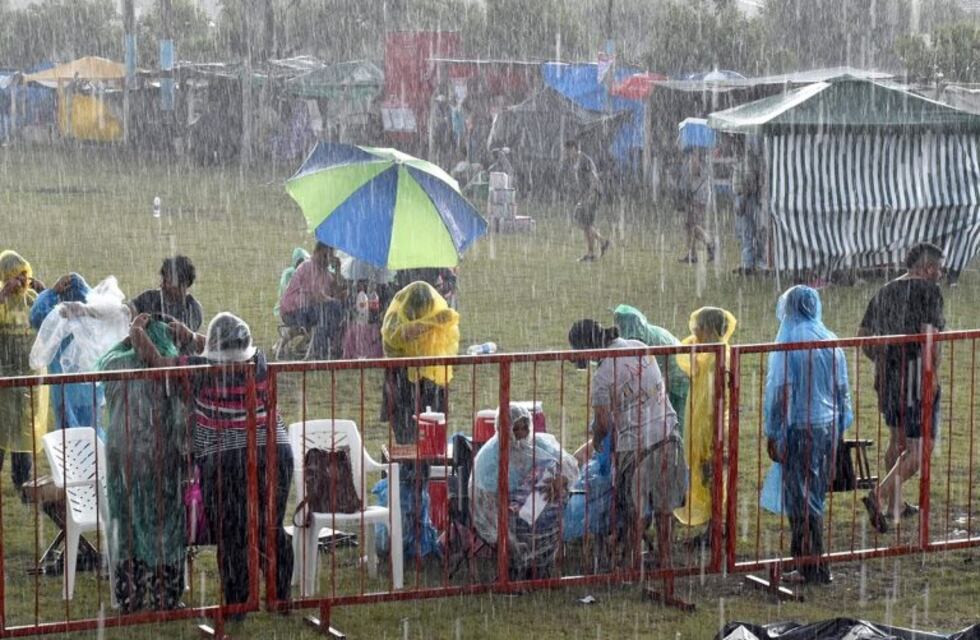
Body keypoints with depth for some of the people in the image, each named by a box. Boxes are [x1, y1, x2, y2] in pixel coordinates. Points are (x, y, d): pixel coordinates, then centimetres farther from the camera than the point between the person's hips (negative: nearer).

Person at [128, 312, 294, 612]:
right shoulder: (259, 362, 0)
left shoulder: (204, 370, -12)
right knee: (273, 531, 14)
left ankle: (236, 605, 10)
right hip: (275, 453, 4)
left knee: (232, 537, 5)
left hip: (224, 461, -4)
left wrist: (137, 332, 11)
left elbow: (156, 360, -6)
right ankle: (281, 598, 22)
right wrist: (190, 336, 20)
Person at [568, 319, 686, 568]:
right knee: (663, 505, 16)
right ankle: (665, 560, 24)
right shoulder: (640, 347, 4)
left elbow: (603, 422, -12)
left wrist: (596, 438, 13)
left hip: (635, 442, -6)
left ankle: (632, 564, 16)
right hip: (667, 433, 6)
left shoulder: (602, 375, -15)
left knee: (635, 510, 7)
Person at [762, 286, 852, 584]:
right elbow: (842, 389, 10)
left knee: (801, 496, 0)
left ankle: (812, 564, 2)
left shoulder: (789, 342, -11)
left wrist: (772, 433, -7)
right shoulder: (830, 341, 6)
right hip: (829, 426, 6)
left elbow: (780, 391, -13)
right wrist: (839, 430, 18)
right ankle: (808, 557, 19)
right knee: (816, 494, 14)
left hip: (800, 428, -6)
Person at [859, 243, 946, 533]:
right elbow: (929, 334, -21)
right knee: (921, 449, -3)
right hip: (918, 376, -8)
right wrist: (933, 374, -18)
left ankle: (895, 503, 29)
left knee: (898, 440, 22)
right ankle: (878, 495, -18)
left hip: (887, 376, 8)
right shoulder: (928, 290, -10)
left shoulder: (884, 292, 12)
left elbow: (863, 335, 11)